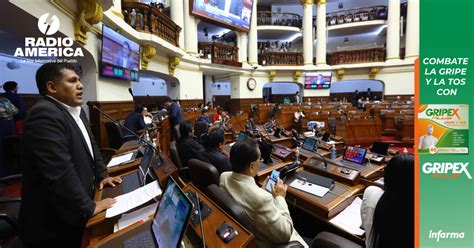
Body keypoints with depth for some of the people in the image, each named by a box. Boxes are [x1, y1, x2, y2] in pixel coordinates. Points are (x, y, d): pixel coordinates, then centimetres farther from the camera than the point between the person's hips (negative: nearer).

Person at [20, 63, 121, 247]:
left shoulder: (76, 110, 6)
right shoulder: (44, 114, -25)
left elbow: (90, 145, 16)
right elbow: (59, 172, -30)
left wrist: (102, 175, 9)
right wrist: (88, 207, -21)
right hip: (55, 221, -8)